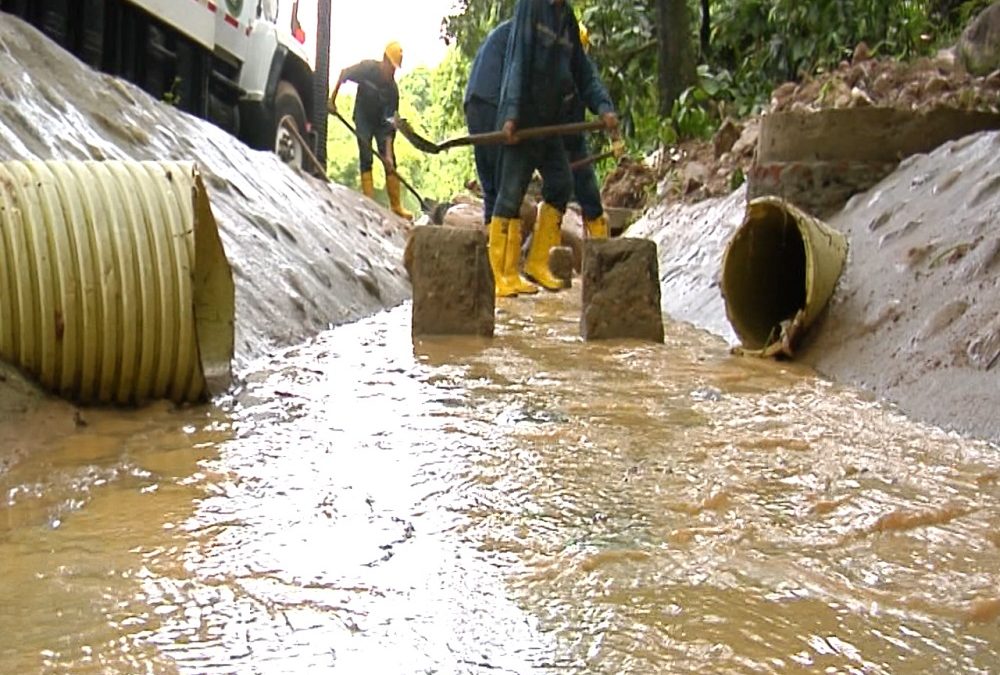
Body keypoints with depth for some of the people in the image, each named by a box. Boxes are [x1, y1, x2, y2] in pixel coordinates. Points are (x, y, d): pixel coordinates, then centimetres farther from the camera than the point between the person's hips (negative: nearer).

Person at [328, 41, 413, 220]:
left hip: (381, 122, 1)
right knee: (366, 158, -10)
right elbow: (344, 73, -7)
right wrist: (332, 99, -9)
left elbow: (390, 123, -21)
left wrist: (388, 153, -27)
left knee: (390, 161, -5)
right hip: (363, 119, -1)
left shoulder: (392, 89, -21)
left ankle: (396, 206, 0)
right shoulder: (367, 68, -25)